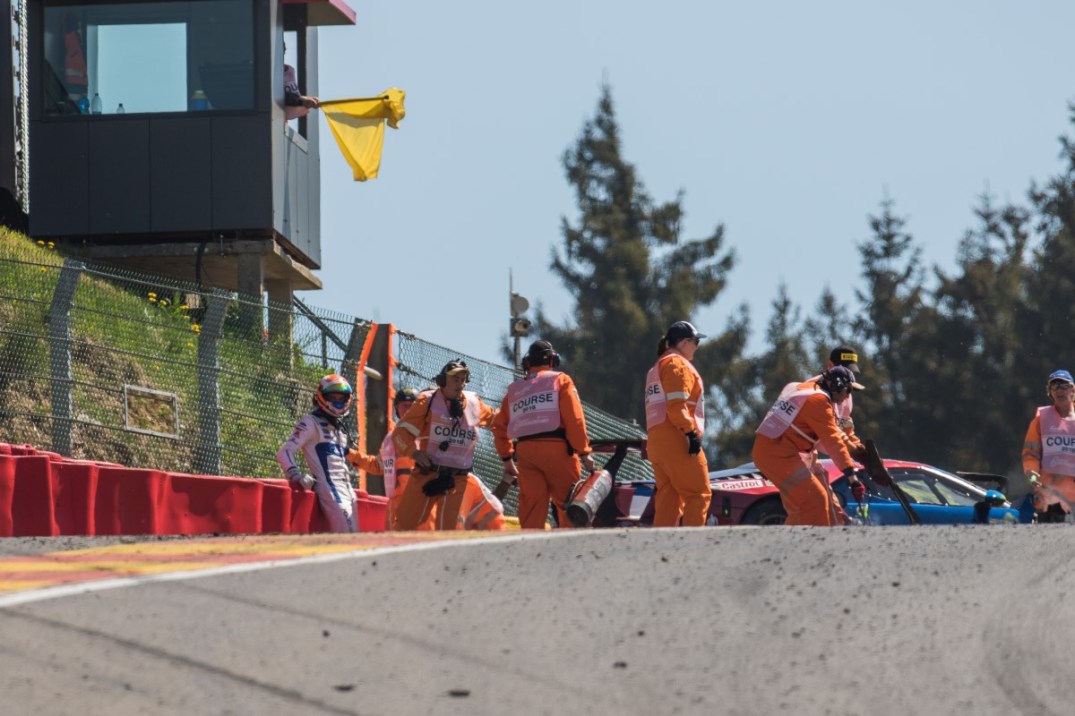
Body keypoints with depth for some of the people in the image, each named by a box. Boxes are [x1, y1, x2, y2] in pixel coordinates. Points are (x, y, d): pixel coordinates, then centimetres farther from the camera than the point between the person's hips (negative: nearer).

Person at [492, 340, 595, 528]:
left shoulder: (514, 389, 21)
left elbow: (499, 425, 18)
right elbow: (574, 418, -4)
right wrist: (584, 452, -4)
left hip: (524, 449, 4)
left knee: (531, 508, 2)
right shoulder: (560, 380, 7)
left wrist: (507, 459, 24)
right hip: (556, 447, -4)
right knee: (568, 504, 1)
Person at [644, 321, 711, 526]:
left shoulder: (657, 368, 27)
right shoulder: (677, 364, -4)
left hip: (656, 440, 10)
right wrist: (691, 432, -21)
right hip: (676, 438, -10)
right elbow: (677, 404, -16)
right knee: (699, 494, -10)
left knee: (668, 497, 7)